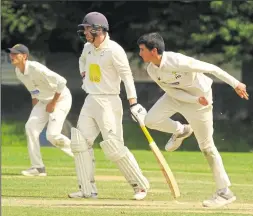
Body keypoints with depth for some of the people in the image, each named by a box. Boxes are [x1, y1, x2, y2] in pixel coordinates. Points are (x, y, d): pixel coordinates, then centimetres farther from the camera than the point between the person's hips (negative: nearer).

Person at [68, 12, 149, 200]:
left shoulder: (114, 50, -16)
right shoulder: (88, 48, 9)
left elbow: (127, 76, -17)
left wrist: (133, 103, -24)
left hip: (108, 102, -8)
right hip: (90, 100, 8)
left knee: (114, 148, -12)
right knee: (80, 142, 0)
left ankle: (141, 185, 1)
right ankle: (88, 189, 3)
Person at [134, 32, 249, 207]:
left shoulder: (177, 61, -35)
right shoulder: (152, 70, -12)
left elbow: (210, 68, -28)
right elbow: (172, 92, -10)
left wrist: (235, 84, -24)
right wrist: (196, 100, -26)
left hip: (200, 94, -7)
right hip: (177, 96, 7)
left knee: (206, 145, -5)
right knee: (150, 120, -6)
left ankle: (225, 192, 1)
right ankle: (181, 131, 22)